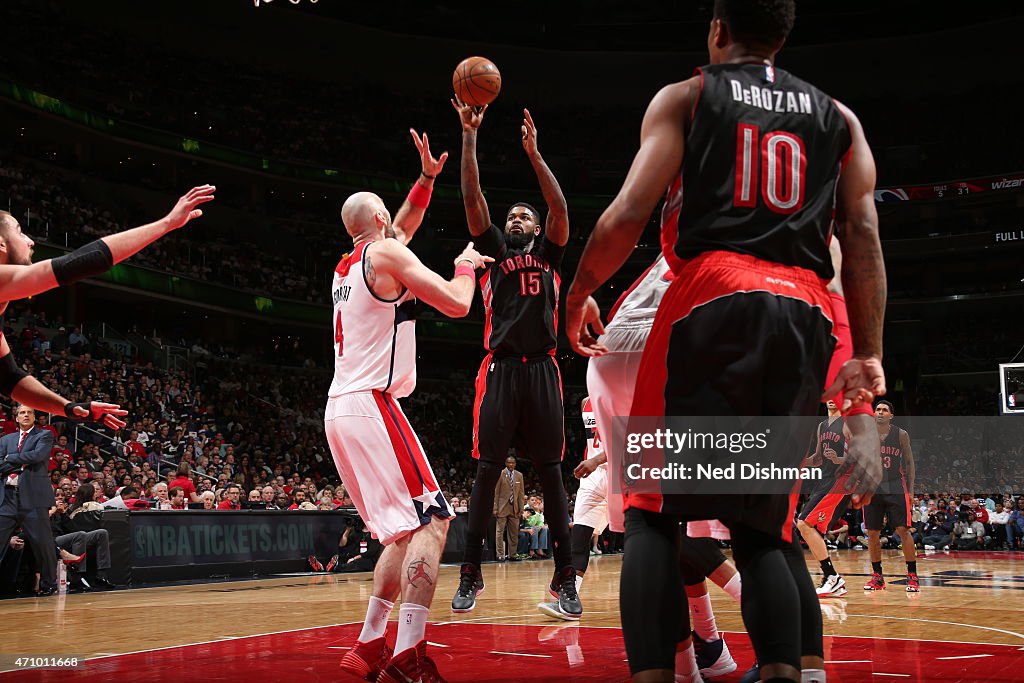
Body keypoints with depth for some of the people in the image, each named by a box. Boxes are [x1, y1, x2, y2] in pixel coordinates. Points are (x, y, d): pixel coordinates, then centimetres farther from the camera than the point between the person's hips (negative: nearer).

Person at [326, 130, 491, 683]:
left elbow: (401, 230, 39)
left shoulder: (348, 264, 21)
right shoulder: (386, 253, -4)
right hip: (371, 405, -9)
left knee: (405, 531, 15)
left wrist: (427, 178, 34)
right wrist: (465, 265, 10)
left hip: (340, 410, 9)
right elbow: (457, 304, -9)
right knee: (432, 521, -13)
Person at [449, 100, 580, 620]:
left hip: (541, 368, 0)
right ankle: (471, 574, 4)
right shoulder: (495, 251, 17)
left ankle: (564, 578, 1)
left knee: (550, 471, 0)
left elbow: (560, 208, 1)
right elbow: (472, 197, 7)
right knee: (486, 470, -2)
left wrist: (533, 153, -4)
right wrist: (468, 135, 1)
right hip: (499, 368, 0)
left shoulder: (549, 254, 17)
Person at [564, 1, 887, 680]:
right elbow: (864, 237, 10)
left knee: (653, 511, 0)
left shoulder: (685, 96, 11)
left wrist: (577, 296, 13)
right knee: (764, 524, 12)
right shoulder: (836, 116, 21)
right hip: (806, 317, 4)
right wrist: (868, 359, 10)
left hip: (713, 300, -4)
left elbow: (629, 214, -1)